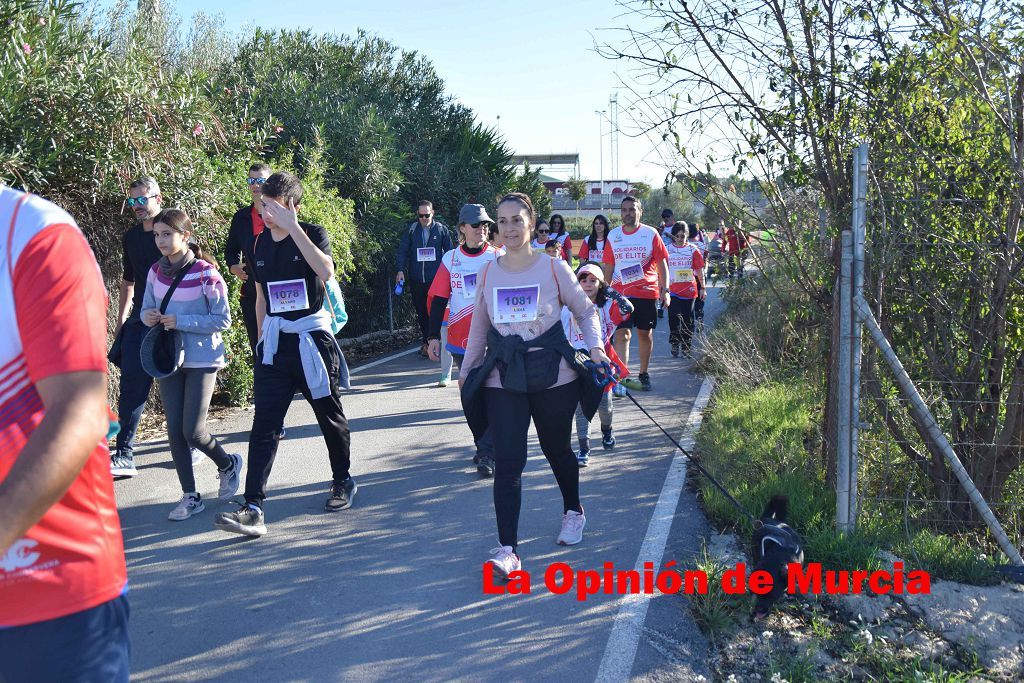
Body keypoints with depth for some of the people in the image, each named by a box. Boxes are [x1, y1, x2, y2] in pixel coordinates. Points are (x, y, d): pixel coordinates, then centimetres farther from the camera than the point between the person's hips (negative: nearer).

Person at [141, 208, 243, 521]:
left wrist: (181, 322, -20)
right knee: (175, 430, 4)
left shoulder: (206, 273, -13)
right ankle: (190, 497, 16)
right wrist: (148, 317, -10)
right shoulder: (156, 272, 3)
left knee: (193, 431, -7)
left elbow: (222, 320, -12)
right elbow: (146, 309, 13)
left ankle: (228, 465, 24)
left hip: (202, 360, -5)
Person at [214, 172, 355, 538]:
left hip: (312, 339, -3)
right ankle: (253, 509, -10)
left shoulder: (311, 233, -6)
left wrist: (293, 228, -29)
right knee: (264, 425, -6)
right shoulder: (259, 244, 7)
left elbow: (326, 271, -28)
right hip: (274, 342, 4)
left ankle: (343, 481, 34)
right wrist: (262, 339, 15)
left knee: (330, 416, 12)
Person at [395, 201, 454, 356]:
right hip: (416, 279, 2)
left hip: (436, 278, -2)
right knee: (421, 311, 10)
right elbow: (402, 250, 4)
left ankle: (426, 343, -1)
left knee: (433, 311, -5)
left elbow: (450, 252, 6)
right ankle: (427, 340, 22)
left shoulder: (441, 230, 2)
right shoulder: (411, 230, 5)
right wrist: (401, 270, -8)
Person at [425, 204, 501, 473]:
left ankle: (487, 454, -3)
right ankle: (484, 447, 26)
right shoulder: (451, 259, 4)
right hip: (460, 340, 3)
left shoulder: (498, 258, -2)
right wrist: (434, 335, 2)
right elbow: (438, 299, 6)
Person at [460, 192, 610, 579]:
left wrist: (595, 347, -9)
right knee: (507, 462, -9)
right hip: (503, 380, 1)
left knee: (557, 450, 15)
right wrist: (467, 369, 15)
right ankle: (507, 548, -8)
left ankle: (573, 510, 44)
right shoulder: (488, 273, 4)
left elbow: (586, 311, 6)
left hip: (552, 376, -1)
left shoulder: (554, 269, -3)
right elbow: (479, 327, 15)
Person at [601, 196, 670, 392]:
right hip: (621, 293, 1)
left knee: (645, 333, 10)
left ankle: (644, 374, 25)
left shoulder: (651, 234, 0)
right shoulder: (613, 236, 7)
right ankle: (621, 376, -16)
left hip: (647, 293, -1)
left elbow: (662, 265, 2)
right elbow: (609, 267, 13)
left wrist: (665, 290, -6)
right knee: (622, 333, -10)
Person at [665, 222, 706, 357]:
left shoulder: (693, 250, 2)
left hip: (689, 290, 0)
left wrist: (702, 288, 7)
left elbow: (700, 271, 7)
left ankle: (686, 347, 16)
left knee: (688, 320, 6)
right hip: (672, 290, 0)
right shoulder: (667, 249, 2)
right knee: (673, 318, -6)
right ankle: (674, 345, 8)